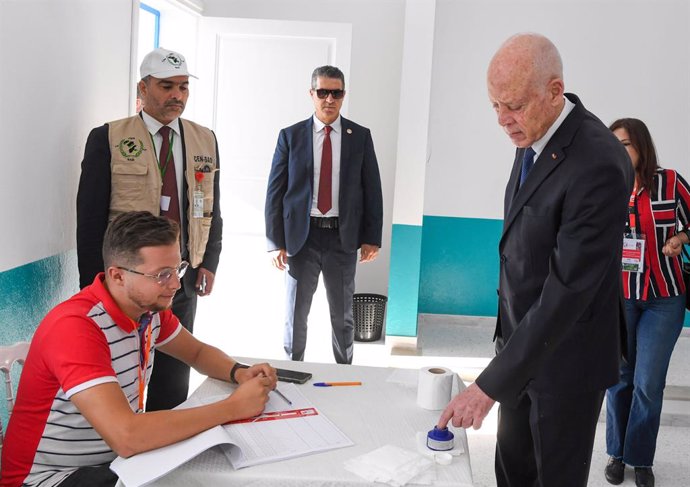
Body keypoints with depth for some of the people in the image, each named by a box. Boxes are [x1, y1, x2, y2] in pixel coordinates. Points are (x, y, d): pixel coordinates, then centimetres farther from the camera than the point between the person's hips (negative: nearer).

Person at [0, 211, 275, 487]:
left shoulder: (150, 307, -3)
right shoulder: (75, 327, -28)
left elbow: (198, 352, 13)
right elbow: (126, 437, -38)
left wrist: (240, 373, -9)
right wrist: (233, 407, -30)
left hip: (118, 456, 8)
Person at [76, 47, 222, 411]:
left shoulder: (205, 141, 6)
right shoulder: (107, 139, -6)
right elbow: (90, 218, -6)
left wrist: (209, 262, 2)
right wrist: (95, 285, -9)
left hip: (184, 282, 4)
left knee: (173, 387, 14)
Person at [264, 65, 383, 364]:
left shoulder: (360, 137, 3)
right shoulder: (291, 136, 1)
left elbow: (372, 189, 4)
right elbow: (275, 191, 0)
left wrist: (372, 238, -2)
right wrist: (276, 241, -6)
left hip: (343, 237, 1)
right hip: (301, 236, 0)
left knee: (343, 315, 14)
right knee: (295, 314, 9)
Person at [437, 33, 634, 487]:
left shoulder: (599, 164, -28)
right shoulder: (532, 135, 0)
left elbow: (569, 289, -30)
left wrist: (491, 384, -29)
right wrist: (507, 326, 15)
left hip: (566, 355, -7)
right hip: (521, 334, 8)